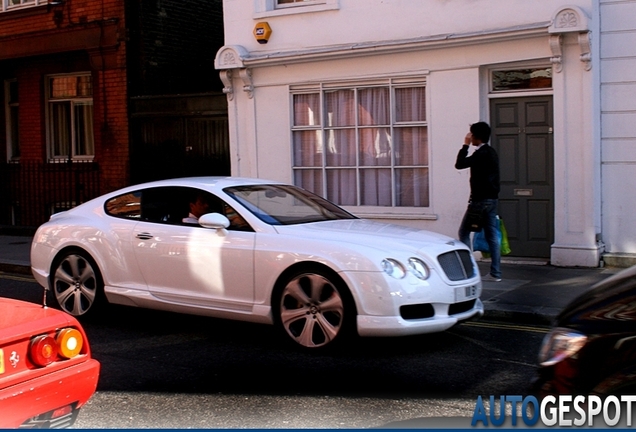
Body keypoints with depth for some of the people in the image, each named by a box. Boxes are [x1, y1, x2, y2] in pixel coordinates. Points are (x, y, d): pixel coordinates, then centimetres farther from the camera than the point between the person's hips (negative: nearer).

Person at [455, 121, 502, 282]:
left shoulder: (481, 153, -15)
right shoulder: (491, 152, 15)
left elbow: (459, 164, -16)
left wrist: (466, 145, -8)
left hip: (481, 200, -9)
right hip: (492, 199, 9)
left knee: (464, 232, 0)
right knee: (492, 235, 6)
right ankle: (495, 273, 5)